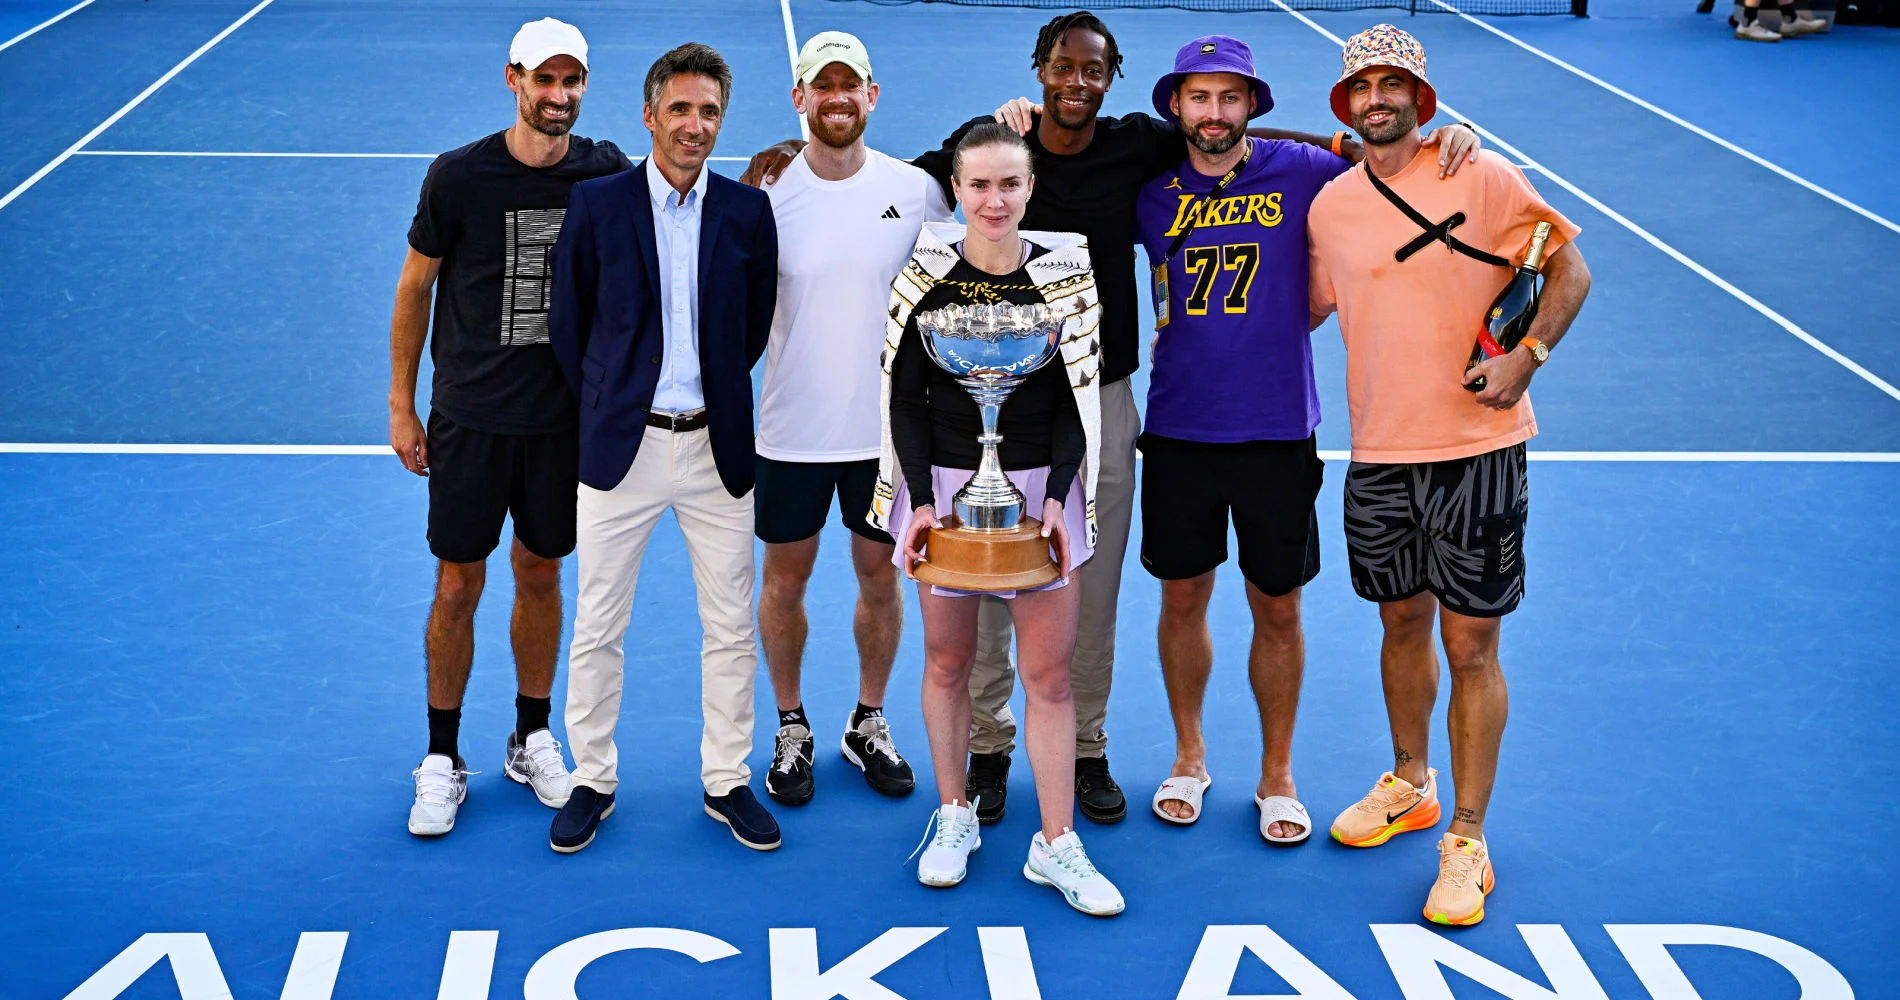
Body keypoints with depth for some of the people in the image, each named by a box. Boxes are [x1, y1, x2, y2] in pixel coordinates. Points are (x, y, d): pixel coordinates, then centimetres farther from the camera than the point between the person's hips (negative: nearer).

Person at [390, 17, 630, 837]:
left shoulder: (606, 174, -3)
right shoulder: (459, 176, -8)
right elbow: (415, 287, 1)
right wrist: (401, 408, 1)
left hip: (564, 419, 2)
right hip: (469, 417, -2)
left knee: (541, 576, 13)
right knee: (457, 587, 3)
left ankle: (532, 740, 29)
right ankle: (442, 760, 16)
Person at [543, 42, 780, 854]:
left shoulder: (747, 211, 1)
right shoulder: (596, 204, -3)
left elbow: (757, 326, 10)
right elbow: (568, 325, 4)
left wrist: (716, 394, 9)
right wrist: (605, 407, 7)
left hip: (718, 446, 1)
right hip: (622, 445, -1)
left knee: (732, 627, 7)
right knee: (596, 628, 6)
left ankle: (727, 782, 21)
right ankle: (593, 781, 21)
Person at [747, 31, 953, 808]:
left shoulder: (916, 190, -3)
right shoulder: (766, 193, -7)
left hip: (888, 426, 1)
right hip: (791, 430, -1)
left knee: (880, 575, 13)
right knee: (785, 578, 10)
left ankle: (868, 723, 32)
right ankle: (791, 730, 29)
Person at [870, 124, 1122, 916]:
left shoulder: (1065, 273, 0)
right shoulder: (926, 277, -1)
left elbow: (1077, 400, 1)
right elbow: (905, 398, 0)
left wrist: (1055, 498, -11)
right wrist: (921, 501, -11)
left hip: (1041, 487, 0)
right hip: (944, 485, 0)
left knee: (1049, 672, 1)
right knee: (947, 661, 9)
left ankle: (1056, 844, 9)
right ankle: (954, 820, 24)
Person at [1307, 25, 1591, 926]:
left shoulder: (1484, 177, -6)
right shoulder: (1330, 205, 6)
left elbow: (1569, 270, 0)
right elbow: (1305, 308, 20)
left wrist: (1526, 354, -13)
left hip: (1476, 450, -4)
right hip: (1378, 454, 4)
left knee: (1470, 644, 0)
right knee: (1402, 623, 17)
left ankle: (1466, 841, 10)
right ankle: (1409, 784, 39)